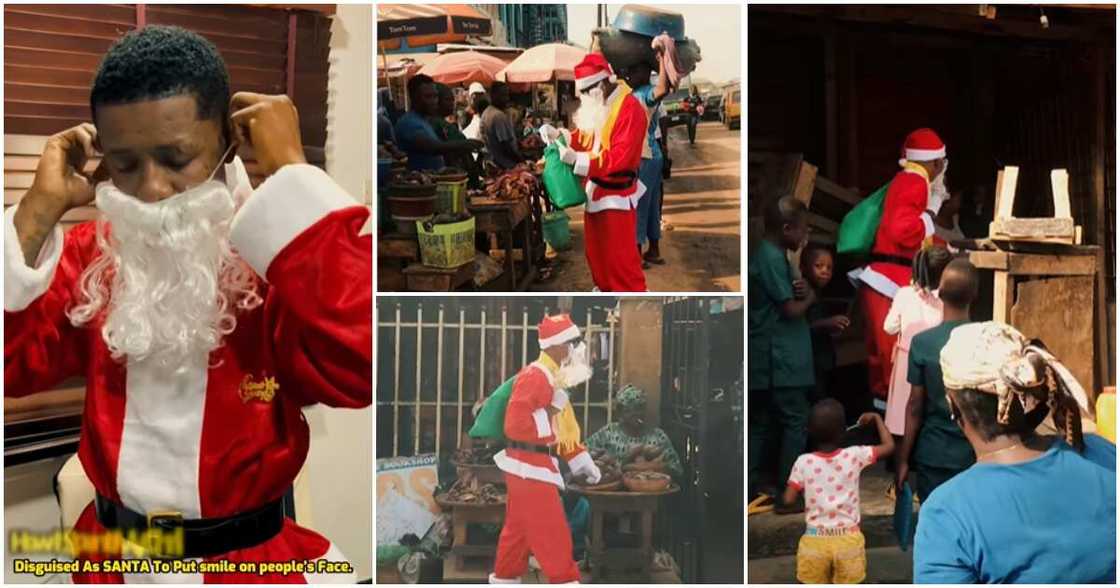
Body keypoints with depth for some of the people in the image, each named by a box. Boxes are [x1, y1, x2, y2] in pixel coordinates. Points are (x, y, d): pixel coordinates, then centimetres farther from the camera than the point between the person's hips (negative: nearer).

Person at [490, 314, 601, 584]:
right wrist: (549, 411, -21)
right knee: (552, 532, -4)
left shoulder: (553, 378, 15)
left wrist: (579, 460, 15)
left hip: (531, 466, 10)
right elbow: (515, 423, -25)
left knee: (519, 529, 17)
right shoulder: (535, 376, -18)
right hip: (530, 466, -10)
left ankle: (505, 579, 27)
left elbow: (563, 430, 19)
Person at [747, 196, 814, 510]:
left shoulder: (765, 254, 14)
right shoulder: (773, 258, -17)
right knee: (795, 424, -3)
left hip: (765, 358, 10)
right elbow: (792, 310, -17)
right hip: (780, 360, -10)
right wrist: (809, 296, 3)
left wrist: (799, 290, -2)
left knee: (760, 424, 12)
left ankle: (750, 489, 16)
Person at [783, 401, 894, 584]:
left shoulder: (803, 462, -10)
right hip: (849, 539, 0)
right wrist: (876, 418, 13)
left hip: (815, 540, 0)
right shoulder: (854, 456, -10)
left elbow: (788, 499, -9)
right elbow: (889, 446, 0)